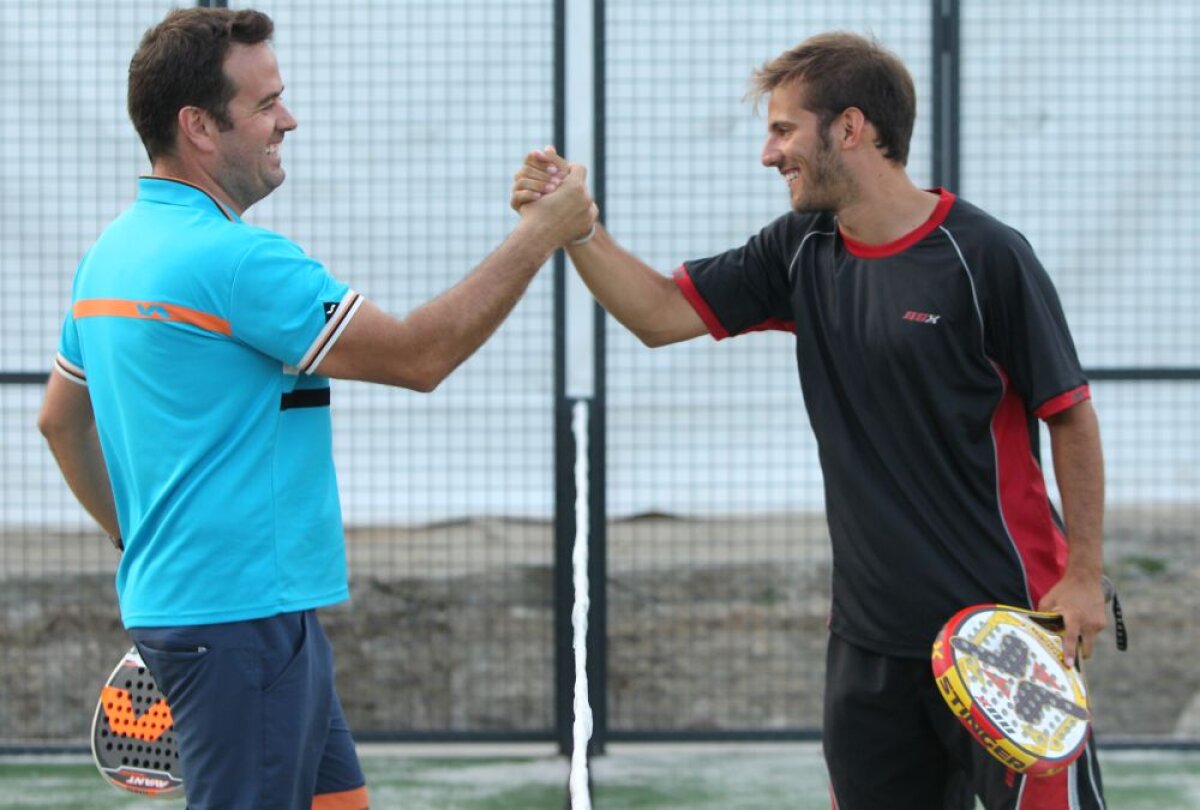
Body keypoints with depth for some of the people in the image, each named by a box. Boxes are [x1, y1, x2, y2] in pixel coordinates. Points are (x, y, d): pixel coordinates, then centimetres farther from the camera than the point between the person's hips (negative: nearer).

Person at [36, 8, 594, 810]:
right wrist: (540, 233, -9)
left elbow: (61, 418, 23)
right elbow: (418, 357, -16)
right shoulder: (233, 258, -19)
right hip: (242, 611, -10)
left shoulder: (113, 253, 11)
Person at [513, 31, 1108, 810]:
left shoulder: (987, 256, -12)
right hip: (872, 627, 6)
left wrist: (1084, 577, -11)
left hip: (1004, 623, -6)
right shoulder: (800, 253, 6)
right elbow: (662, 314, 7)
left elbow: (1071, 415, -8)